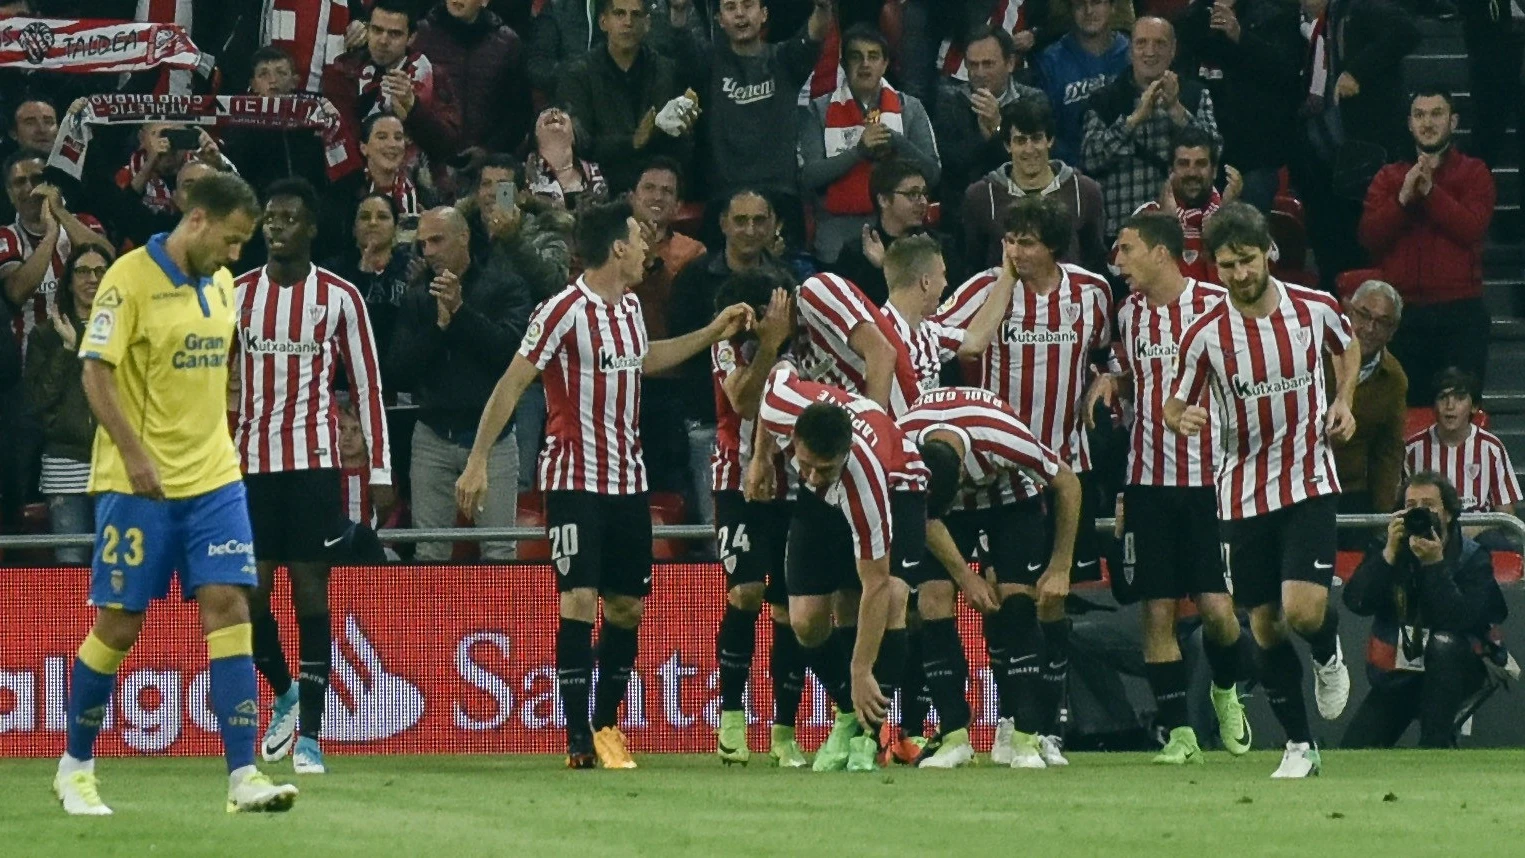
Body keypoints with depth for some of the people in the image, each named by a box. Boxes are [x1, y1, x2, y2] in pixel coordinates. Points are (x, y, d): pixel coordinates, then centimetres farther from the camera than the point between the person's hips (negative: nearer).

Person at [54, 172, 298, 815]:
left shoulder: (221, 285, 11)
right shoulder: (131, 278, -10)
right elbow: (95, 371, -14)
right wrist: (133, 454, -21)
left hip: (213, 479, 6)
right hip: (140, 484, -6)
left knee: (228, 606, -6)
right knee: (118, 622, 0)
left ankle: (243, 776, -10)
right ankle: (75, 768, 18)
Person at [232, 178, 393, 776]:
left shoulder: (340, 298, 1)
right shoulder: (237, 294, 8)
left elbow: (367, 387, 3)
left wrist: (381, 473, -2)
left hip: (314, 461, -3)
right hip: (250, 460, 3)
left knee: (310, 589, -4)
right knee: (250, 592, 0)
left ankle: (309, 736, -2)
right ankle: (284, 692, 28)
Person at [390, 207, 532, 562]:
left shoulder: (504, 286, 0)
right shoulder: (418, 296, 10)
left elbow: (512, 347, -14)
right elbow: (400, 371, 3)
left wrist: (461, 311, -16)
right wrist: (439, 324, -9)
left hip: (490, 436, -3)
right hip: (433, 436, 3)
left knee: (499, 551, -6)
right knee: (429, 553, 1)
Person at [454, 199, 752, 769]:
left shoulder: (630, 306, 9)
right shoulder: (565, 311, -14)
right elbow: (511, 384, -13)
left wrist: (713, 334, 30)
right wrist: (477, 461, -16)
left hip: (627, 480, 8)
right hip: (574, 477, -7)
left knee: (627, 605, 8)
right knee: (579, 600, -14)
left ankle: (606, 724, 20)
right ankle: (579, 738, -13)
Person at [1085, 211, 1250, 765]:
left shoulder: (1216, 304, -7)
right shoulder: (1129, 314, 10)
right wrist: (1108, 382, 4)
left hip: (1208, 476, -4)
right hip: (1147, 482, 4)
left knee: (1216, 606, -7)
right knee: (1156, 611, -1)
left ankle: (1226, 691, 23)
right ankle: (1178, 732, 6)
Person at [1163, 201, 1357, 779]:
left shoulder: (1315, 309, -5)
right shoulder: (1205, 334, -9)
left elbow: (1348, 345, 19)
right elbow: (1176, 407, 1)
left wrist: (1343, 401, 4)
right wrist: (1181, 420, -23)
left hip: (1310, 482, -1)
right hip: (1244, 490, 1)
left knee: (1303, 610, -17)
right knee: (1265, 625, 4)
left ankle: (1329, 655, 20)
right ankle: (1299, 747, 17)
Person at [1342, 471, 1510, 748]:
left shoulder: (1473, 559, -12)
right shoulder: (1387, 550, -4)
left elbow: (1461, 619, -27)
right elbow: (1357, 602, -18)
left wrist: (1435, 564, -33)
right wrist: (1390, 554, -25)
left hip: (1454, 671, -2)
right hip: (1396, 674, 2)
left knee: (1443, 642, -38)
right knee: (1352, 754, -11)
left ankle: (1436, 748, -28)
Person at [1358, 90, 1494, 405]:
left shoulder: (1474, 173, 7)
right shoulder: (1389, 178, 13)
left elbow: (1472, 228, -10)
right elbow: (1369, 236, 0)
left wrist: (1430, 191, -15)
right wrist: (1404, 198, -13)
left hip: (1460, 310, -2)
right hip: (1403, 310, 2)